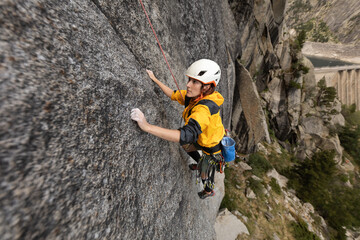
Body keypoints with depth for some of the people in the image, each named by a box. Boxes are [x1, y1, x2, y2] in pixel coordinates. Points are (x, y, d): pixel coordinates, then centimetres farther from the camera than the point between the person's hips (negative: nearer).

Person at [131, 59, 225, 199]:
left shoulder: (204, 109, -43)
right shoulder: (195, 95, -17)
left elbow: (186, 135, -56)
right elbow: (173, 95, -4)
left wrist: (147, 126, -59)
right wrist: (155, 80, -3)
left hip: (213, 147, -7)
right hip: (204, 138, 7)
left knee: (203, 171, 22)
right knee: (185, 146, 29)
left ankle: (209, 191, 60)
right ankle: (200, 164, 59)